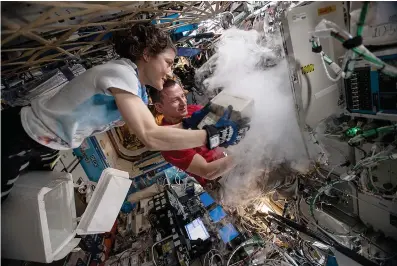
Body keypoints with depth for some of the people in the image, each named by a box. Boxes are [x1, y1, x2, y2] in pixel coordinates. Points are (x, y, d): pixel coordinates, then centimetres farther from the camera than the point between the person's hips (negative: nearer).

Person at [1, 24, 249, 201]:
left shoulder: (139, 88, -4)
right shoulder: (121, 73, -32)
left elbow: (150, 131, -3)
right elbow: (151, 138, -44)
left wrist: (189, 124, -10)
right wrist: (211, 135, -38)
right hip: (20, 135, -7)